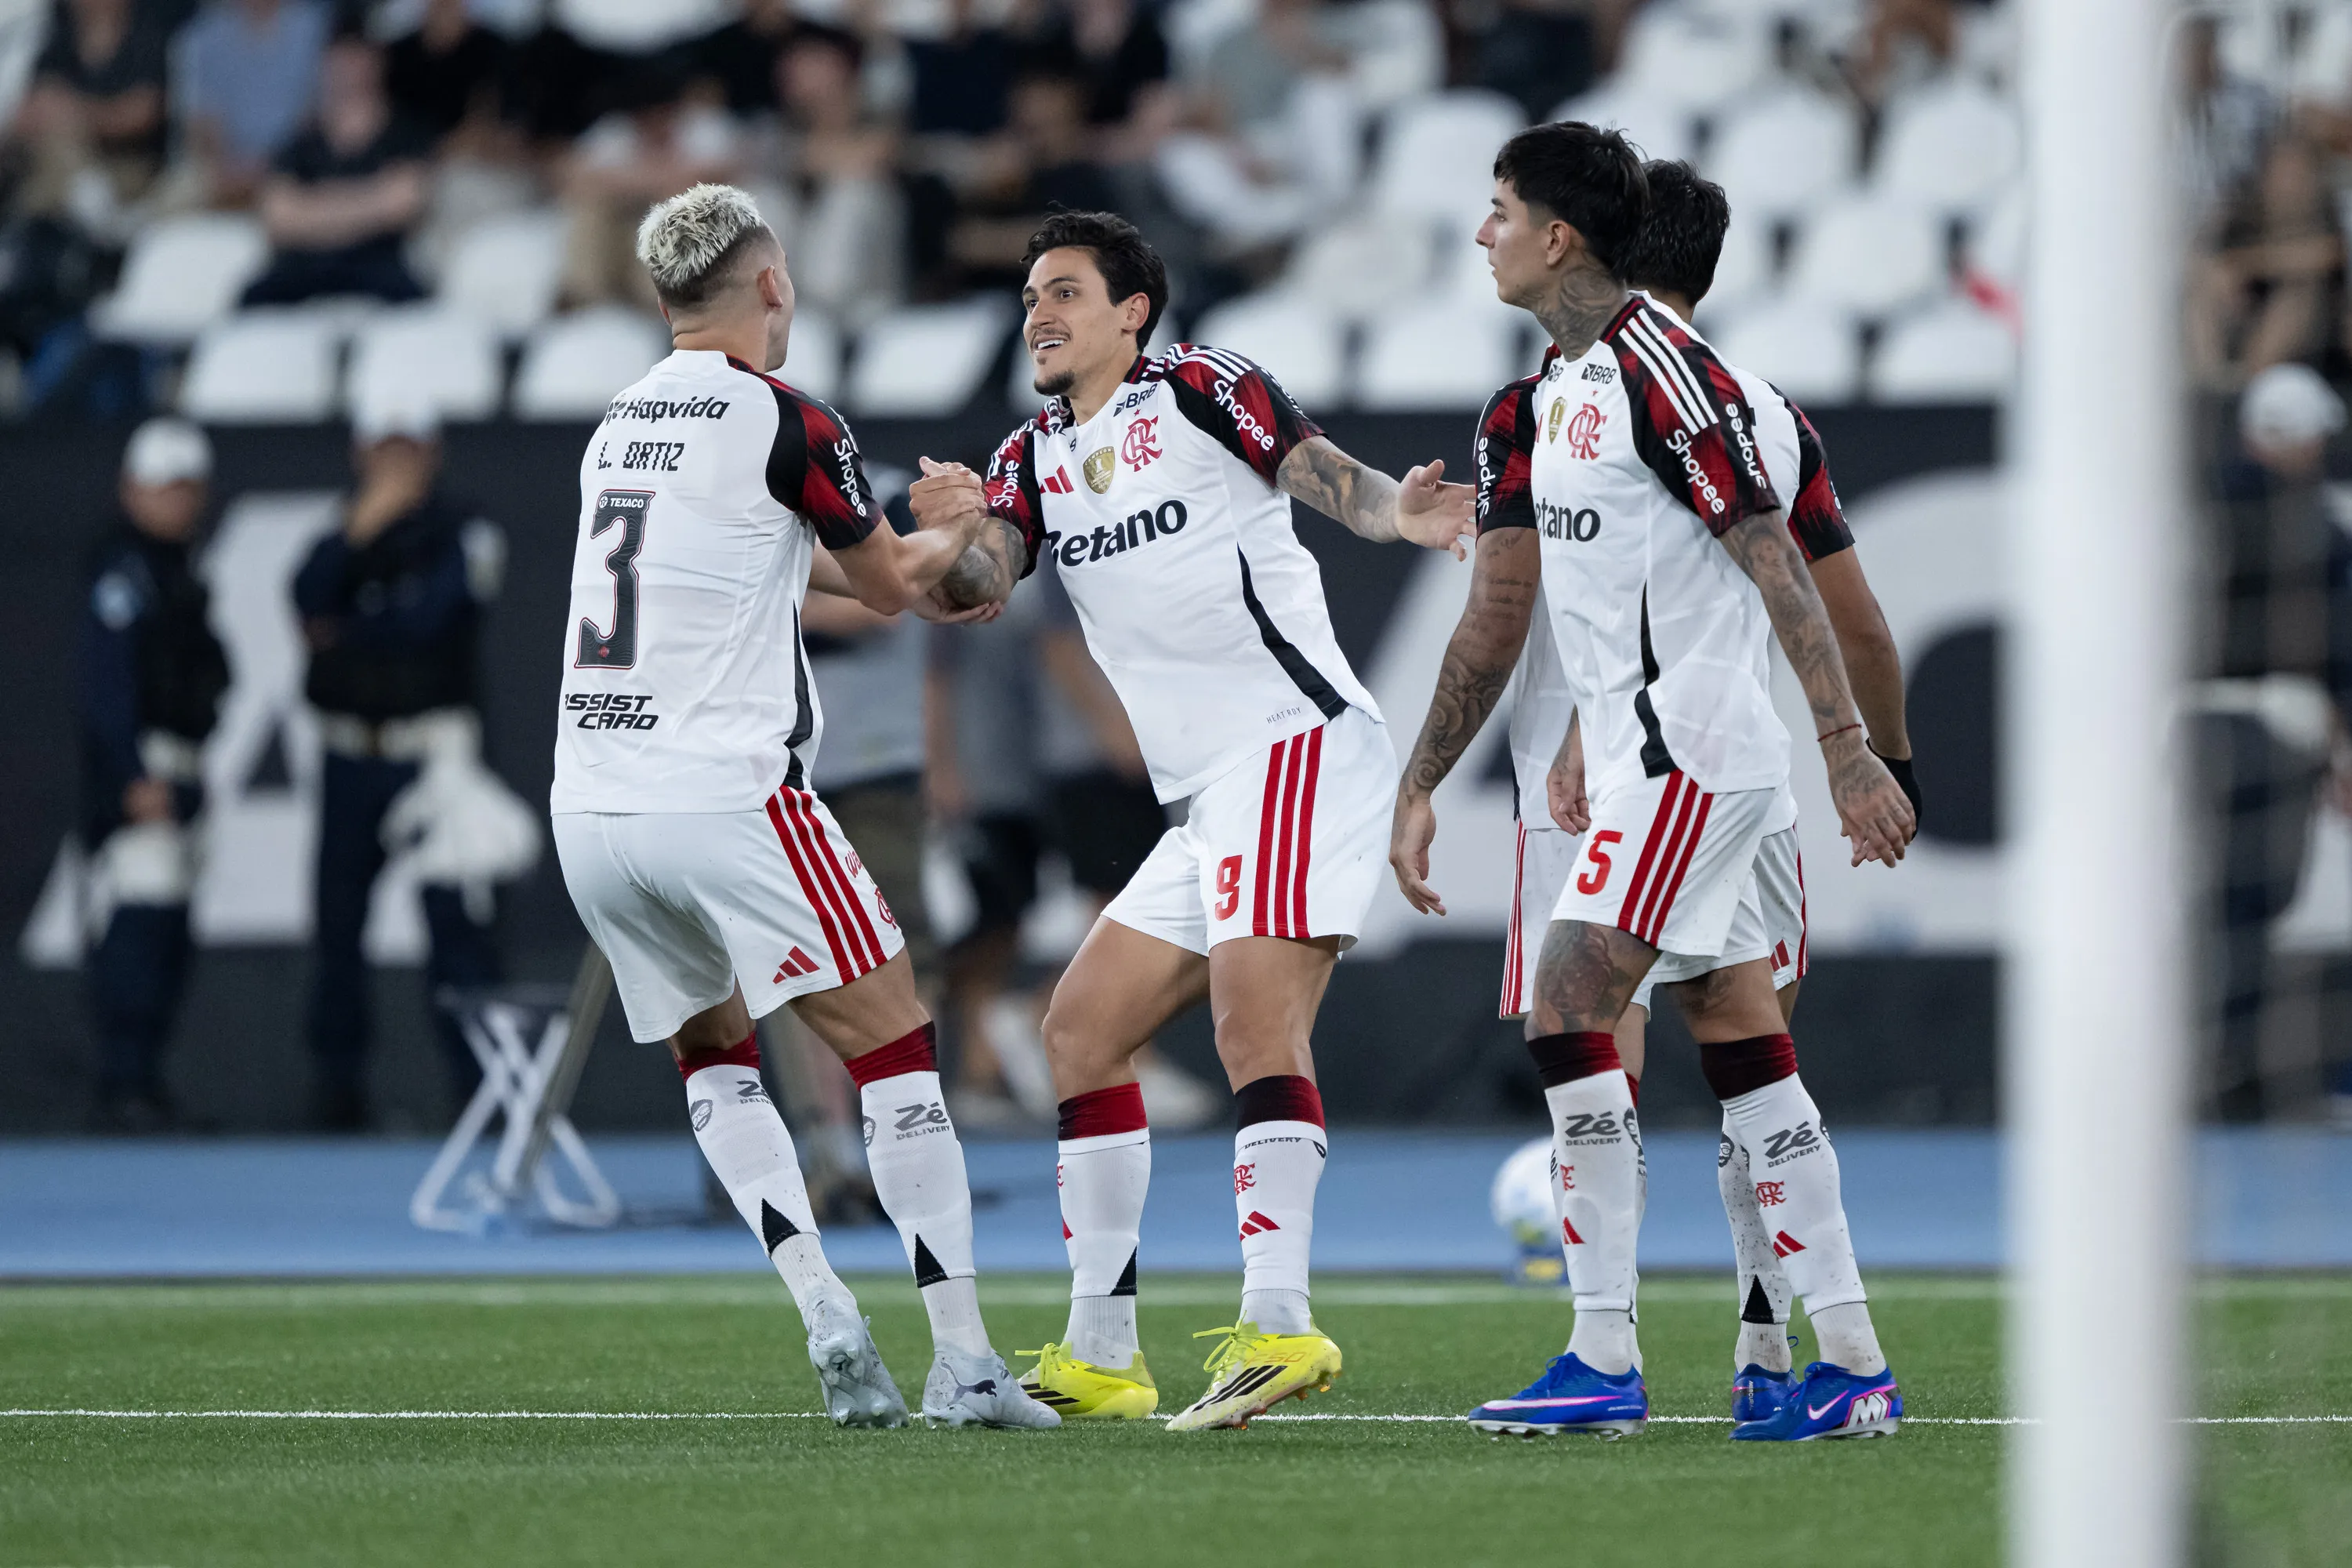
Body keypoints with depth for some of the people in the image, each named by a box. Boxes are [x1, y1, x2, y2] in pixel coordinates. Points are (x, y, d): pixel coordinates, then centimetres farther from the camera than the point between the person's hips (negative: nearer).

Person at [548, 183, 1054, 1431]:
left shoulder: (618, 428, 16)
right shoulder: (784, 424, -5)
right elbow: (892, 585, 9)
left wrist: (914, 558, 42)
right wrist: (961, 526, 30)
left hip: (590, 809, 7)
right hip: (725, 800, -7)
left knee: (712, 1053, 22)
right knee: (896, 1053, 1)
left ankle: (825, 1318, 5)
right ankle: (962, 1363, -4)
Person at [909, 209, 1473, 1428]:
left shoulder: (1198, 389, 0)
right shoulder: (1034, 460, 19)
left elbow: (1320, 470, -12)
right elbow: (979, 584, 3)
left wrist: (1394, 509, -34)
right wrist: (952, 541, -20)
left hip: (1292, 744, -9)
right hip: (1207, 797, 9)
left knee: (1255, 1022, -23)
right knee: (1080, 1033, 9)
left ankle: (1277, 1323, -33)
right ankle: (1100, 1352, 12)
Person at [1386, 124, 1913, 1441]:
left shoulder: (1664, 373, -14)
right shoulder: (1534, 410, 15)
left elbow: (1778, 567, -18)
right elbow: (1499, 616, 21)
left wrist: (1850, 751, -22)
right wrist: (1420, 787, 21)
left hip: (1694, 748, -10)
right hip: (1641, 754, 10)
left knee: (1570, 1012, -14)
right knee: (1745, 1050, 7)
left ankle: (1606, 1359, -12)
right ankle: (1854, 1367, 8)